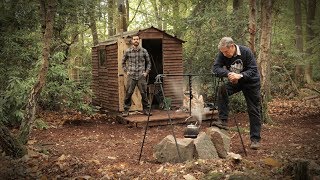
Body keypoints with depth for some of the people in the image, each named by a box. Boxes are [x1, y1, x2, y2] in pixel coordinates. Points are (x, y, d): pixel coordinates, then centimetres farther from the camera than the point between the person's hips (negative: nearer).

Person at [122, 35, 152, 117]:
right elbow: (123, 62, 15)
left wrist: (146, 72, 5)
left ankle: (146, 110, 15)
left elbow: (148, 62, 14)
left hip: (141, 76, 1)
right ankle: (126, 111, 7)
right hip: (131, 76, 0)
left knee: (144, 94, 3)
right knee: (128, 94, -2)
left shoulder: (144, 51, 3)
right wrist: (126, 71, 6)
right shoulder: (128, 51, 2)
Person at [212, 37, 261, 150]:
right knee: (222, 90, -26)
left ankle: (255, 139, 9)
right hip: (235, 82, 3)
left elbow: (253, 70, -24)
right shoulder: (222, 55, -16)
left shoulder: (246, 52, -24)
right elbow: (215, 68, -23)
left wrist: (240, 75, -41)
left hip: (250, 82, -3)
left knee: (253, 110, -1)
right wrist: (228, 73, -41)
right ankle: (223, 121, -19)